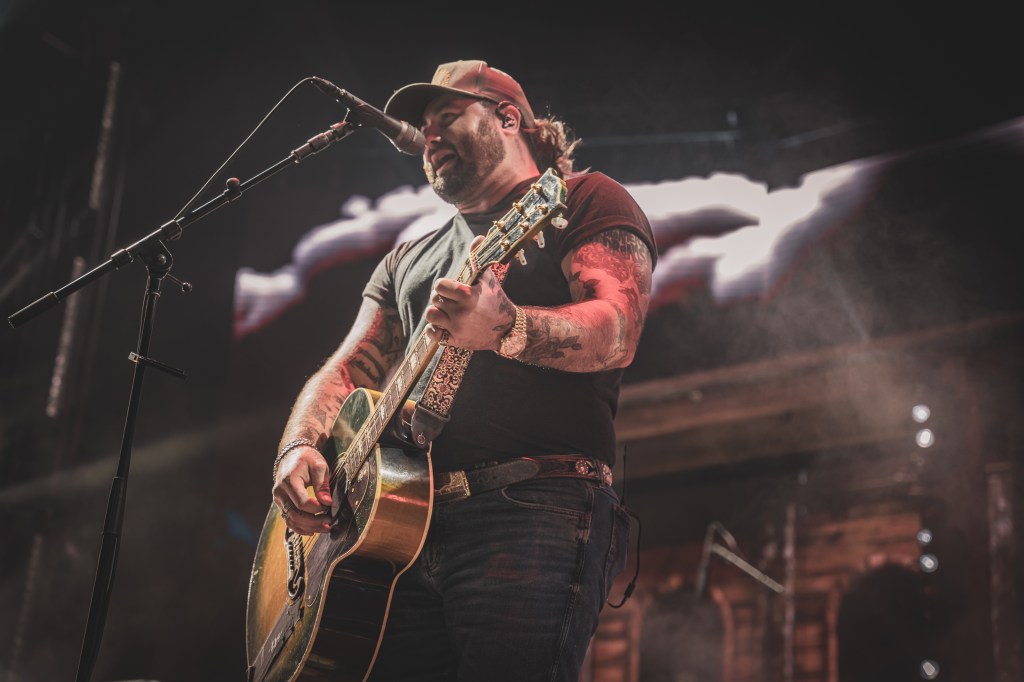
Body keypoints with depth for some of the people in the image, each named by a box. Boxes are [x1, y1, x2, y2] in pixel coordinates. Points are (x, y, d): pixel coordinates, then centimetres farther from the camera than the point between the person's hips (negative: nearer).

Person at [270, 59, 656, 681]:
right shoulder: (409, 259, 30)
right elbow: (348, 371, 22)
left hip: (535, 507, -6)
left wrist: (503, 327, -27)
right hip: (401, 521, 6)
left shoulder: (585, 200, 9)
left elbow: (618, 334, -9)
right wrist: (300, 448, 1)